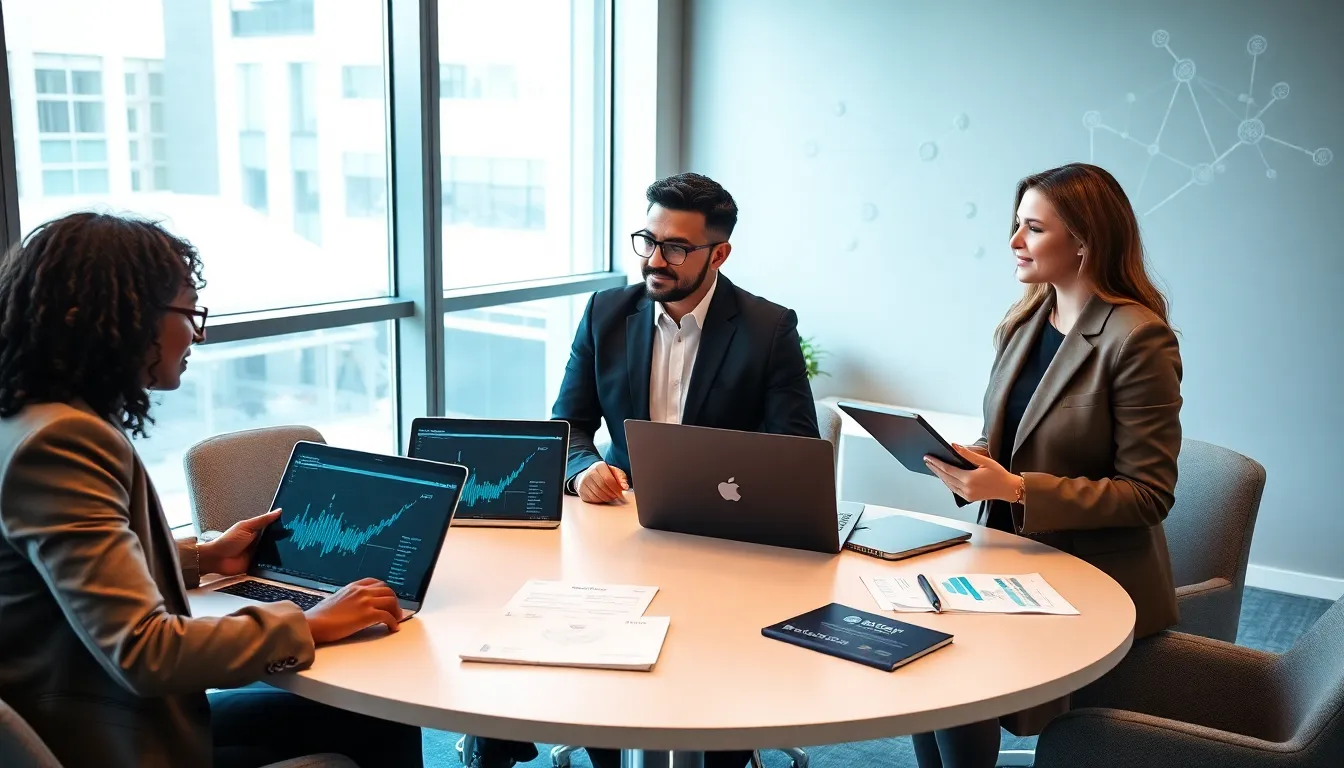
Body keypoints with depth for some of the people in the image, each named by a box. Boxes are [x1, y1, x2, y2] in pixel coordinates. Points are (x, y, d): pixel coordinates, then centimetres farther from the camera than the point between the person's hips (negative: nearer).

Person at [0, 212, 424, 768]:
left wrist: (202, 559, 15)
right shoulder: (62, 441, -25)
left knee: (380, 719, 10)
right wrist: (308, 627, -19)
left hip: (126, 715, 9)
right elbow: (143, 653, -29)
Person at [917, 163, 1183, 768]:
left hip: (1096, 581, -6)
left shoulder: (1138, 337, -16)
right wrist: (971, 463, -6)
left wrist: (1017, 488, -24)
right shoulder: (1023, 323, 7)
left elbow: (1148, 494, -17)